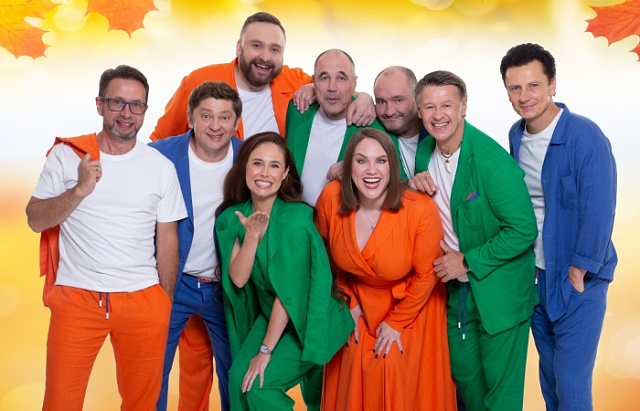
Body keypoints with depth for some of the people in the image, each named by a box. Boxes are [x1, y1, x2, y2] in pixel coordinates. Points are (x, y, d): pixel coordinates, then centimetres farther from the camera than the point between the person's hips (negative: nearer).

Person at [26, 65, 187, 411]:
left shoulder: (161, 167, 3)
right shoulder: (66, 155, 1)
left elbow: (167, 238, 6)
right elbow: (35, 220, -1)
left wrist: (167, 304, 6)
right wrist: (80, 190, -16)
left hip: (144, 301, 1)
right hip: (76, 298, -1)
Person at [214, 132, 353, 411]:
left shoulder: (296, 217, -24)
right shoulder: (233, 217, -6)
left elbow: (289, 290, -22)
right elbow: (237, 279, -13)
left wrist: (266, 350, -18)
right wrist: (252, 234, -28)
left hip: (307, 321, -5)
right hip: (268, 317, 5)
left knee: (257, 384, -15)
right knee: (238, 378, -10)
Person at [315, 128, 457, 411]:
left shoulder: (421, 209, -29)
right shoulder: (331, 198, -20)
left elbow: (426, 275, -15)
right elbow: (327, 256, 0)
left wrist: (397, 322, -6)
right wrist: (348, 303, 2)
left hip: (410, 306, -2)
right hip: (359, 307, 3)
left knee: (402, 388, 5)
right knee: (355, 381, 12)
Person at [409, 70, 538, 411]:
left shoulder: (493, 161, -23)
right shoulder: (426, 150, -1)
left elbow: (524, 230, -22)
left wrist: (468, 262, -19)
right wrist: (414, 184, -11)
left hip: (498, 289, -6)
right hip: (455, 286, 6)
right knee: (464, 377, 20)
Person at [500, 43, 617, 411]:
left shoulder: (584, 136, -17)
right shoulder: (517, 135, 2)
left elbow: (599, 211, -19)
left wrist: (577, 272, -14)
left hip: (577, 278, -6)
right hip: (536, 275, 6)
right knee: (549, 374, 17)